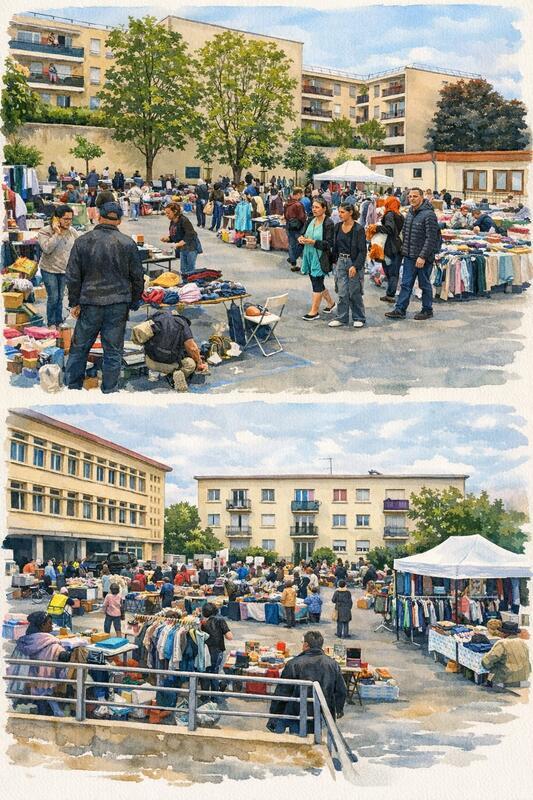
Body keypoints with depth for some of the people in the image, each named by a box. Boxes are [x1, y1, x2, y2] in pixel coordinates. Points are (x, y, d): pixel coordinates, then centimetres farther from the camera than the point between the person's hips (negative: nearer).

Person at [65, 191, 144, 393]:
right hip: (118, 304, 0)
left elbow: (73, 276, 0)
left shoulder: (82, 242, -2)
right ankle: (109, 391, 11)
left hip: (90, 303, 1)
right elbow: (138, 277, 2)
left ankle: (73, 387, 20)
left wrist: (75, 303, 9)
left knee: (79, 348, 14)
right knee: (113, 351, 7)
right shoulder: (127, 243, -3)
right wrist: (133, 302, 14)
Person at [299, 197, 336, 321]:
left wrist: (313, 242, -24)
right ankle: (331, 303, 35)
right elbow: (306, 235, 20)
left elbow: (329, 243, -16)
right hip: (310, 256, 8)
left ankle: (314, 311, 3)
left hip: (320, 258, -8)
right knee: (317, 282, 16)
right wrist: (302, 238, -4)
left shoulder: (328, 224, -13)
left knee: (317, 283, -4)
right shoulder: (311, 221, 8)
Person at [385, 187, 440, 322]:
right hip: (409, 256, 7)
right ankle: (400, 310, 9)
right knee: (406, 284, 7)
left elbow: (430, 238, -19)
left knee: (425, 284, 5)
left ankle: (427, 310, 17)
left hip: (423, 257, -7)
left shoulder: (429, 215, -15)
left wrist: (423, 256, -22)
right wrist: (404, 249, 15)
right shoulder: (410, 213, 11)